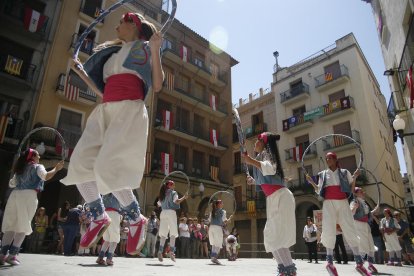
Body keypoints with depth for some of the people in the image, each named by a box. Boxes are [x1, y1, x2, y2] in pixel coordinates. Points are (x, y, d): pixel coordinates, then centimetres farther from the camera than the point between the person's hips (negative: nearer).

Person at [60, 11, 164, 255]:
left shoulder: (144, 47, 10)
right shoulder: (114, 52, 30)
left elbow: (157, 86, -3)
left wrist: (155, 51, -10)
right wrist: (82, 73, 29)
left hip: (129, 109, -7)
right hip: (106, 110, 7)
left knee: (106, 167, -21)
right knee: (80, 162, -6)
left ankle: (136, 219, -2)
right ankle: (99, 217, 11)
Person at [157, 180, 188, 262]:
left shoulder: (163, 194, 18)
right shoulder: (173, 192, 0)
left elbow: (159, 203, 22)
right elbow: (176, 201, -17)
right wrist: (184, 197, -6)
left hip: (163, 212, 6)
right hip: (171, 212, -6)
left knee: (163, 234, 5)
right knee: (173, 233, -1)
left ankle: (160, 251, -6)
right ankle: (171, 252, -9)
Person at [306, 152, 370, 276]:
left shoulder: (344, 172, 11)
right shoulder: (323, 174, 12)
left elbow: (351, 190, 9)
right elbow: (319, 191, 13)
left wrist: (354, 178, -4)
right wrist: (311, 182, 1)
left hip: (343, 203, 0)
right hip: (329, 204, 0)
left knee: (350, 230, -2)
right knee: (329, 230, -8)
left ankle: (359, 263, 5)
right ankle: (330, 262, -1)